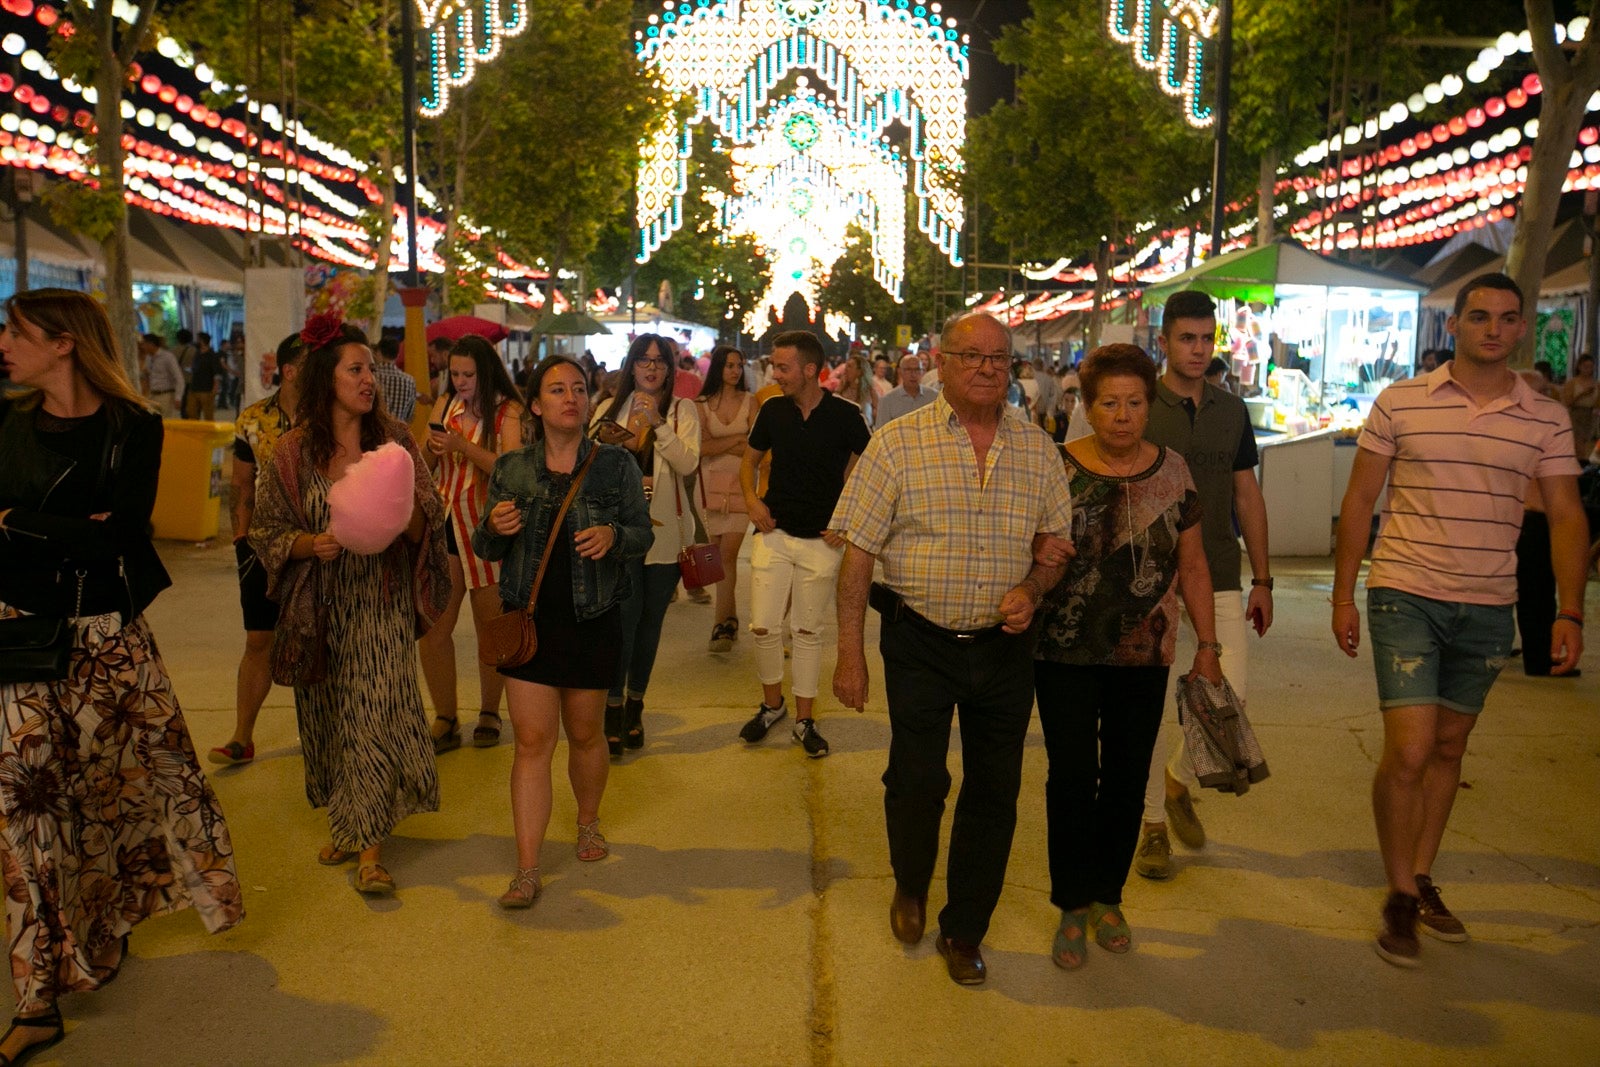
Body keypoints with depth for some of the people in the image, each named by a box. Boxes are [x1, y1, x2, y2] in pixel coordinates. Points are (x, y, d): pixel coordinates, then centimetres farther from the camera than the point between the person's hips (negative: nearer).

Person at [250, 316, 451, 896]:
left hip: (381, 603, -1)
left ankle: (369, 845, 1)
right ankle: (345, 820, 29)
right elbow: (267, 531, 4)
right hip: (321, 606, 2)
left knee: (375, 712, -7)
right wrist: (311, 544, -16)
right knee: (328, 714, 10)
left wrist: (405, 510, -21)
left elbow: (428, 526, 2)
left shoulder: (395, 440, 1)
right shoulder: (294, 452, 1)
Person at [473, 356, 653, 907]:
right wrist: (494, 527, -14)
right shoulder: (511, 468, 4)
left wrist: (614, 535, -21)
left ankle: (588, 823, 41)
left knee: (584, 732, 14)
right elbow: (485, 549, 9)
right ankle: (527, 871, 3)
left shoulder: (615, 464, 0)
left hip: (593, 619, 0)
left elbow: (643, 534, 1)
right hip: (528, 617, 0)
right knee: (532, 740, -2)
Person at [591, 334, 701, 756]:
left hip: (665, 528, 1)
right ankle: (613, 709, 1)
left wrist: (658, 424, -19)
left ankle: (634, 707, 22)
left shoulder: (682, 409, 4)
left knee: (650, 621, 8)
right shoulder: (610, 408, 9)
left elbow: (688, 463, -10)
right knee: (624, 615, -10)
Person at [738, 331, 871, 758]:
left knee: (809, 632, 7)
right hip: (774, 533, 2)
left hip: (822, 541, -2)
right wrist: (752, 499, -3)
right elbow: (750, 460, 15)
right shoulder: (772, 410, 1)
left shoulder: (846, 415, -8)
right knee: (763, 627, 1)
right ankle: (772, 704, 24)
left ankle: (805, 718, 20)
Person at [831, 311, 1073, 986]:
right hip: (921, 643, -2)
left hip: (1005, 646, 3)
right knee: (917, 779, 4)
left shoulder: (1037, 449, 4)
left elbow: (1058, 542, 12)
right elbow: (858, 552, -6)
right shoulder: (898, 443, -5)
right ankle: (910, 885, 38)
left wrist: (1032, 588, -11)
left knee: (994, 792, 9)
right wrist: (850, 652, -8)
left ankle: (964, 932, 29)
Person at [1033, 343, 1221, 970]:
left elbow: (1192, 564, 8)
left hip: (1145, 659, 3)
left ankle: (1107, 897, 29)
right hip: (1066, 657, -2)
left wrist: (1207, 647, 7)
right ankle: (1072, 908, 19)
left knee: (1127, 780, 10)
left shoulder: (1172, 471, 3)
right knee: (1072, 778, 1)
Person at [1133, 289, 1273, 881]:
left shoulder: (1232, 410, 10)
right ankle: (1154, 823, 17)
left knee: (1230, 690, -6)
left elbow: (1248, 495, 13)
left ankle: (1180, 778, 23)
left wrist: (1262, 579, 10)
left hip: (1220, 580, 4)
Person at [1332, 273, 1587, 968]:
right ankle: (1399, 895, 10)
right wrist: (1342, 595, -1)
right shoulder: (1400, 403, -2)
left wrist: (1570, 612, -4)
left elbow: (1566, 517, 6)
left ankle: (1421, 879, 29)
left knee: (1448, 747, 14)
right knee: (1408, 751, -8)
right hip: (1406, 597, -3)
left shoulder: (1546, 420, 4)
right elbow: (1358, 501, 2)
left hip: (1489, 609, 3)